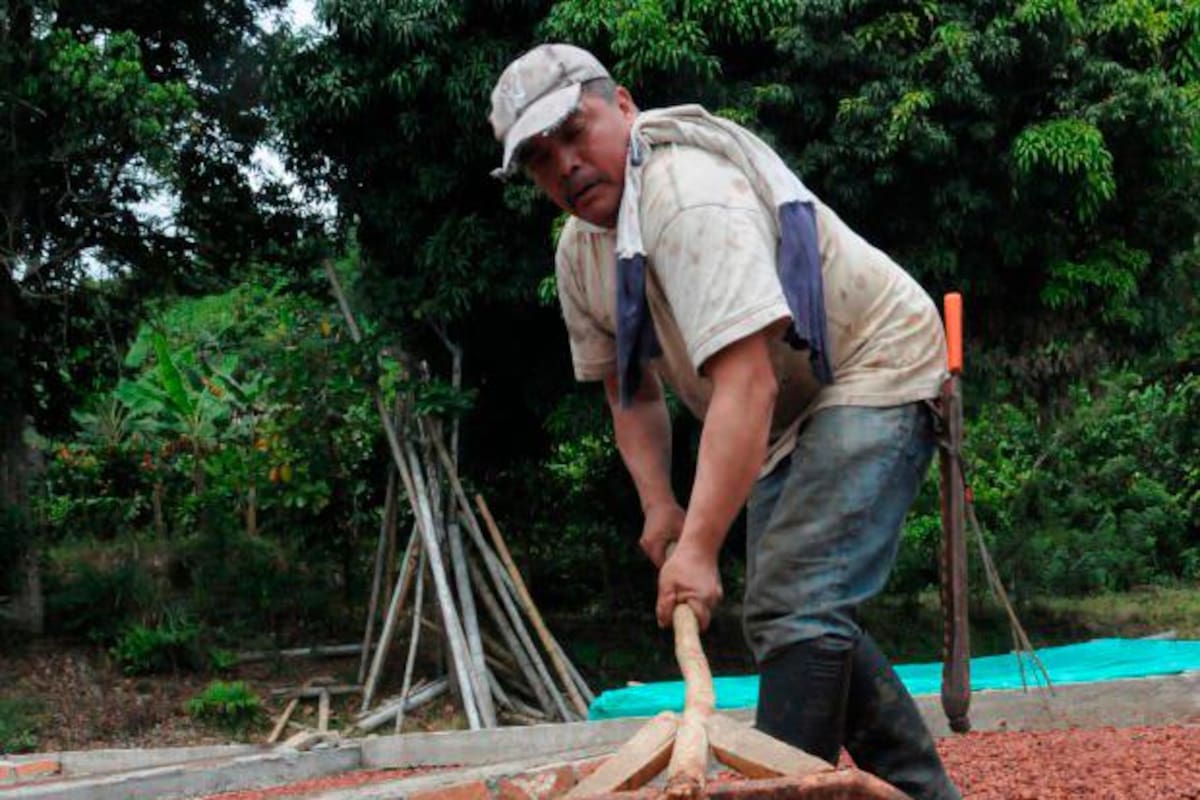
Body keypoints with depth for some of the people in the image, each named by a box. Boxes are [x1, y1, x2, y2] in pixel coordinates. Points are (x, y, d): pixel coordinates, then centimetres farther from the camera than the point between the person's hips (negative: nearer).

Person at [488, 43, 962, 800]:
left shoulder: (688, 195, -30)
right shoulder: (580, 249, 0)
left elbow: (745, 383, -38)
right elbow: (632, 390, 10)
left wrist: (700, 549, -42)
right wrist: (659, 504, -8)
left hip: (873, 375, -10)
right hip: (788, 416, 10)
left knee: (794, 609, -23)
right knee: (811, 617, 13)